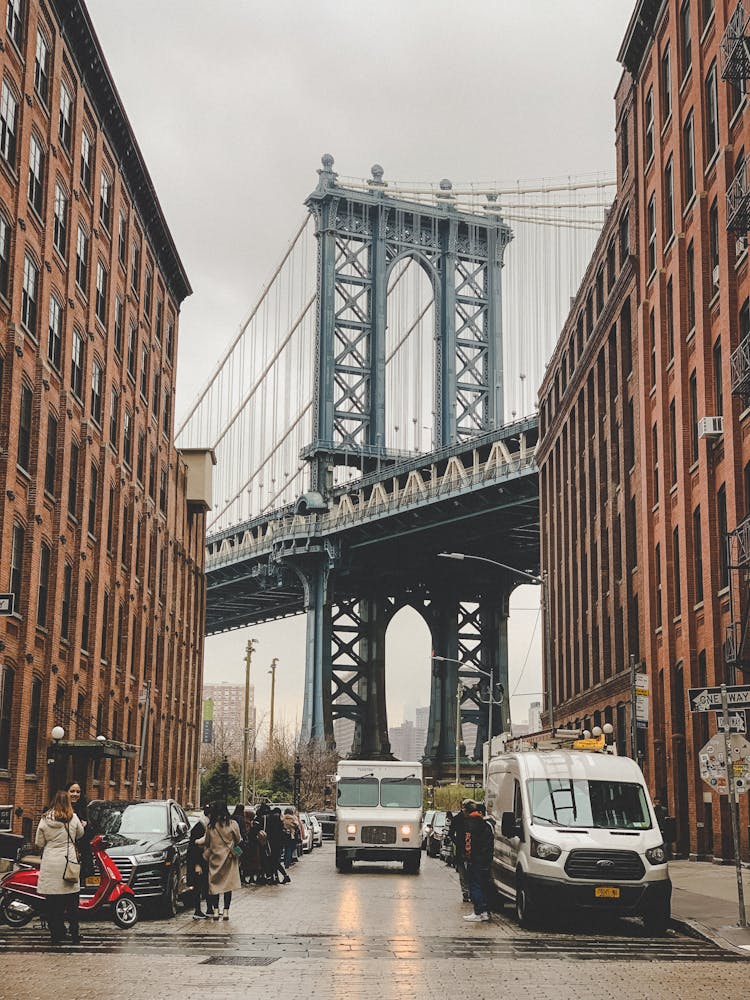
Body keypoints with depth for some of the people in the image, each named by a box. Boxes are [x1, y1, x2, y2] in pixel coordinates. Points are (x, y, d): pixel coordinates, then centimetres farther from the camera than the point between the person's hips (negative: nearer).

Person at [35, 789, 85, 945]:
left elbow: (39, 843, 2)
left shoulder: (45, 820, -4)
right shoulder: (73, 818, -4)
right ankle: (75, 934, 11)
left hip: (50, 864, 0)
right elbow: (80, 834, 14)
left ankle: (56, 934, 7)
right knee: (71, 902, 8)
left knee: (52, 902, 6)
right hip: (68, 862, 0)